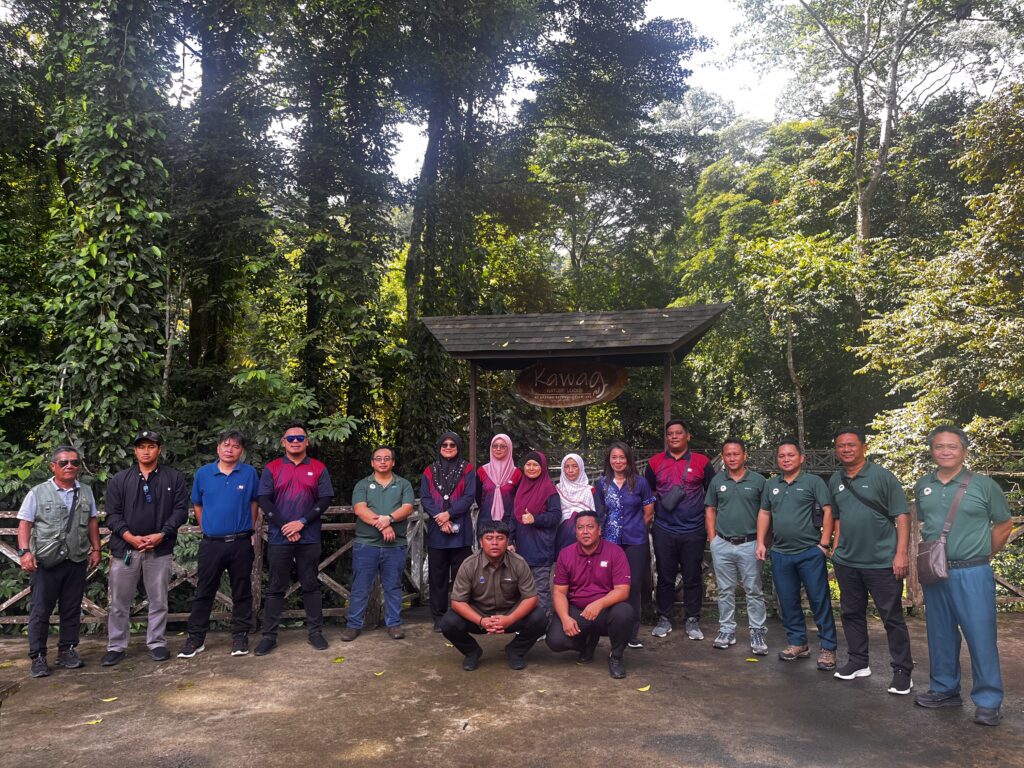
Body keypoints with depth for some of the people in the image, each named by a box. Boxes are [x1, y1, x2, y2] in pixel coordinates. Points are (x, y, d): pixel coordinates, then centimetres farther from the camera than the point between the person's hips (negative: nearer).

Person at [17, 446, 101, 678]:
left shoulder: (86, 492, 8)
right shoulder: (38, 493, -1)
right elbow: (24, 524, -3)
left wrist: (95, 549, 7)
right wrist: (25, 551, -14)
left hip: (77, 561, 3)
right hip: (46, 562, -3)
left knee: (72, 609, 10)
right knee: (40, 610, 2)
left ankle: (67, 651, 21)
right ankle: (38, 657, 11)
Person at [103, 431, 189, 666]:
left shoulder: (174, 478, 3)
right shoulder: (119, 480, 6)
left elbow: (181, 509, -1)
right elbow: (112, 514, 1)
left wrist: (161, 535, -12)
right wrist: (131, 538, -13)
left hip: (160, 549, -1)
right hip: (125, 548, 1)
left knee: (159, 601, 7)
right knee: (119, 602, 7)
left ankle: (156, 643, 20)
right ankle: (116, 647, 19)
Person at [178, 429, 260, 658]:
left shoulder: (249, 473, 0)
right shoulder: (203, 473, 3)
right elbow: (197, 505, 14)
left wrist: (249, 531, 8)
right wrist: (207, 529, 10)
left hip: (241, 543, -1)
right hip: (211, 543, 1)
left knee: (241, 592, 8)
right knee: (203, 592, 7)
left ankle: (240, 636, 18)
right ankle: (196, 638, 18)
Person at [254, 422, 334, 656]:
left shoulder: (319, 468, 5)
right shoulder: (271, 468, 5)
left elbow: (325, 499, -1)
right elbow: (264, 500, -2)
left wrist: (302, 522, -12)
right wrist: (285, 526, -11)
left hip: (309, 538, 0)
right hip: (279, 538, 0)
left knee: (311, 585, 8)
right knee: (275, 588, 6)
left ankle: (315, 631, 17)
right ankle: (269, 635, 14)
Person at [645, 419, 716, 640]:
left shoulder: (701, 462, 2)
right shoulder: (655, 462, 5)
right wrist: (651, 514, 4)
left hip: (694, 531, -1)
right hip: (663, 530, 1)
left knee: (693, 578, 6)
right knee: (665, 577, 8)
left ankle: (692, 621, 19)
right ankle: (664, 619, 20)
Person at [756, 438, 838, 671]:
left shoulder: (813, 482, -2)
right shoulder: (770, 485, 11)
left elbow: (827, 511, -6)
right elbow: (764, 514, 16)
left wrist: (824, 543, -11)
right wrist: (761, 543, 8)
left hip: (810, 552, -4)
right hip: (780, 554, 5)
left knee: (820, 601, 0)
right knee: (788, 602, 11)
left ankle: (828, 648, 10)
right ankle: (798, 643, 24)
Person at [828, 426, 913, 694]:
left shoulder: (882, 476, -8)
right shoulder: (835, 481, 8)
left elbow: (902, 516, -10)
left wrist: (901, 553, -16)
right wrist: (835, 548, 12)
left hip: (882, 562, -6)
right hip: (846, 562, 6)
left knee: (892, 617, 3)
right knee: (851, 613, 15)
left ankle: (902, 671, 15)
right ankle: (858, 662, 29)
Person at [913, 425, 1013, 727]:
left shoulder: (983, 485, -5)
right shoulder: (923, 486, 6)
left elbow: (1004, 524, 4)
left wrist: (984, 555, 4)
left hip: (972, 574, -4)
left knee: (981, 637, 0)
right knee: (941, 635, 13)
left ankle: (987, 701, 12)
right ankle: (944, 689, 27)